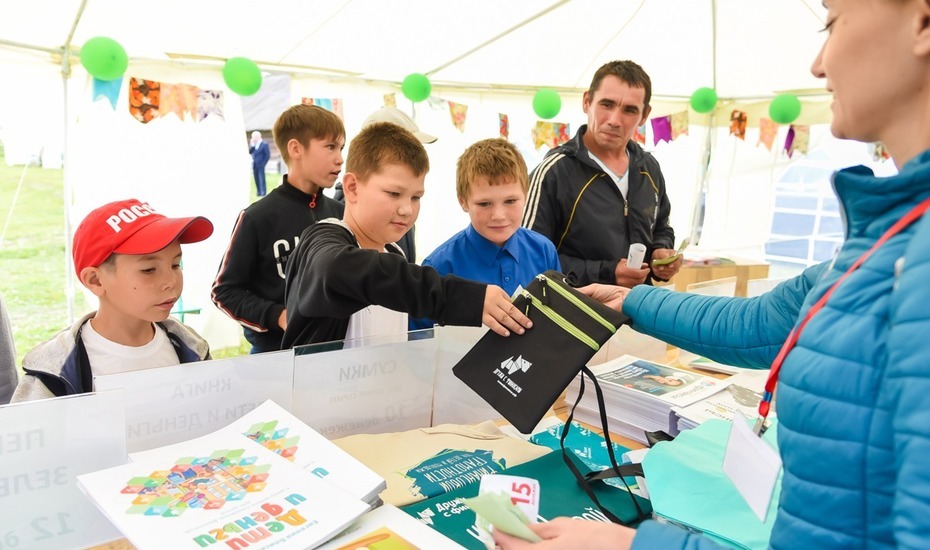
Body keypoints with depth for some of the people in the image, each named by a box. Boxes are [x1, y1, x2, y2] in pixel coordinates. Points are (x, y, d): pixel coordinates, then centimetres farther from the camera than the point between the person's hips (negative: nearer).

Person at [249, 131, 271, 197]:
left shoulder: (264, 144, -6)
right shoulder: (254, 144, 12)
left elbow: (268, 155, -8)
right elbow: (250, 152, 8)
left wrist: (263, 163, -10)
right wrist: (252, 145, -5)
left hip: (260, 165, -6)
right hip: (254, 165, 6)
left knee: (261, 179, -7)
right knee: (256, 179, 8)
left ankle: (263, 193, -5)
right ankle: (258, 192, 14)